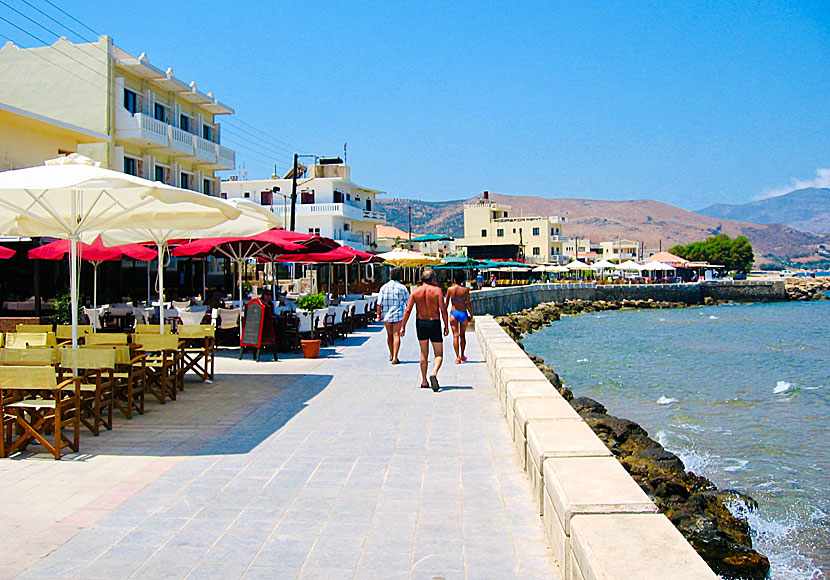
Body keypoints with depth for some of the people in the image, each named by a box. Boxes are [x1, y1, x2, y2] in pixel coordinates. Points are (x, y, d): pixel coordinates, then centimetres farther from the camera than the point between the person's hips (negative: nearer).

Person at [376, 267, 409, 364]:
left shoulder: (384, 287, 1)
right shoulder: (402, 287, -3)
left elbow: (379, 303, -4)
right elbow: (408, 302, 2)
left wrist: (378, 314, 4)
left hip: (386, 315, 2)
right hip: (399, 315, -2)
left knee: (390, 335, 16)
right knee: (396, 335, -3)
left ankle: (391, 355, 32)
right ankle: (395, 358, -12)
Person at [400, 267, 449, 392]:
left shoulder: (415, 291, -1)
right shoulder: (437, 290, -7)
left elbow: (408, 310, -5)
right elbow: (443, 309, -11)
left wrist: (403, 326, 0)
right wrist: (446, 326, -3)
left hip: (421, 323, 3)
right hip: (435, 323, -3)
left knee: (424, 353, 16)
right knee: (439, 354, 4)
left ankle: (424, 381, 19)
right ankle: (434, 373, -24)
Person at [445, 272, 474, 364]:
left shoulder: (450, 289, -5)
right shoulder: (465, 290, -8)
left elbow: (446, 303, 3)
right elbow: (468, 304, -6)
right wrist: (471, 315, 6)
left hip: (453, 313, 0)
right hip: (463, 313, 0)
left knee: (455, 336, 0)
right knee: (463, 335, 17)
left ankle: (458, 357, -8)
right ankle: (462, 355, 25)